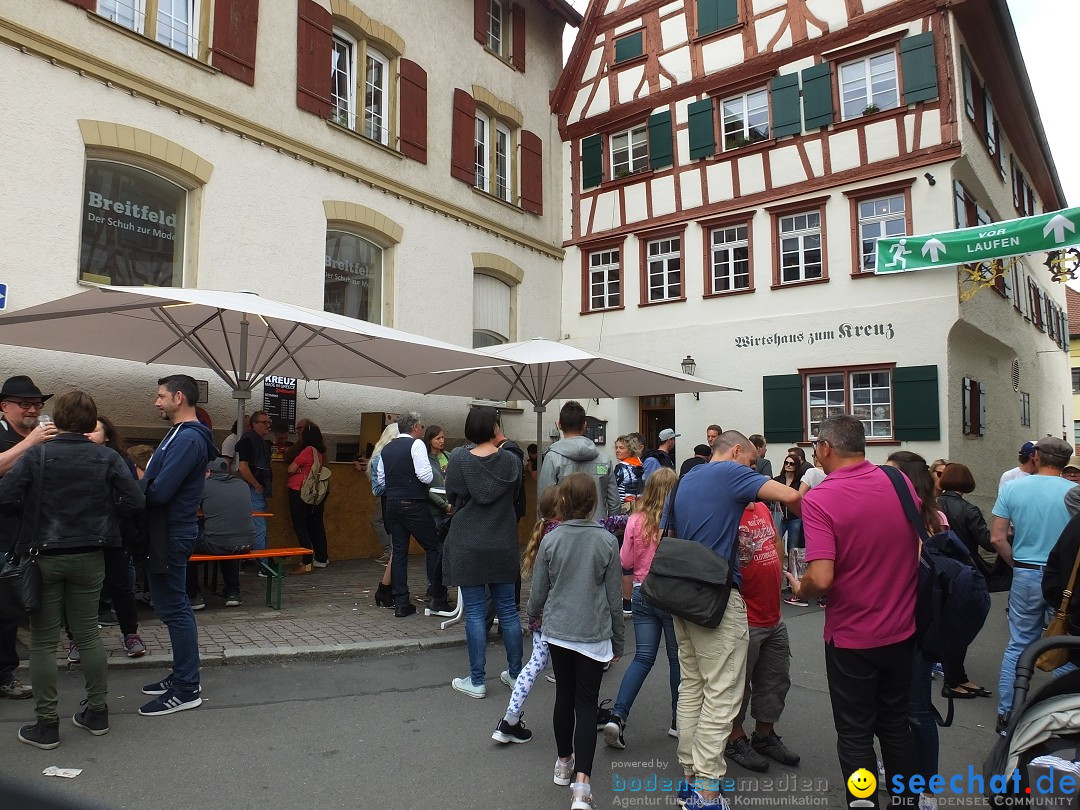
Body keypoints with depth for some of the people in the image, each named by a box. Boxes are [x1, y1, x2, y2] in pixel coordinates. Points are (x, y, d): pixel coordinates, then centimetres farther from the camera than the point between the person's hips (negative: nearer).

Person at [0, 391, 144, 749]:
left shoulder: (36, 455, -10)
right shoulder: (107, 458, -6)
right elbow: (135, 501, -9)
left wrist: (36, 510, 6)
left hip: (43, 556, -2)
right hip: (89, 557, 2)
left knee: (43, 641, 8)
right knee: (88, 634, 13)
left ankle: (46, 725, 13)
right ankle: (97, 713, 21)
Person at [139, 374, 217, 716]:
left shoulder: (188, 439, -19)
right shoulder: (181, 434, 14)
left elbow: (159, 492, -25)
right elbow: (160, 484, 14)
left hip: (171, 537, -10)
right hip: (168, 533, 10)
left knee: (174, 609, -3)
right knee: (173, 607, 17)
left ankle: (187, 689, 6)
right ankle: (181, 676, 29)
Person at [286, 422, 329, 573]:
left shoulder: (307, 450, -16)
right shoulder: (320, 451, 6)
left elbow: (291, 469, -13)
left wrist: (293, 466, 9)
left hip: (299, 492, -8)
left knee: (300, 526, -4)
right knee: (315, 524, 15)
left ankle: (307, 563, -7)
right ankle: (321, 558, 23)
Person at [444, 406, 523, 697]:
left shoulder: (459, 460, -11)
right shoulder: (512, 461, -5)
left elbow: (452, 497, 0)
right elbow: (514, 496, 6)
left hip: (468, 547, -2)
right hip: (504, 546, 3)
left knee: (475, 613, 4)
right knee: (508, 610, 12)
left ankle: (476, 681, 12)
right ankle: (515, 674, 24)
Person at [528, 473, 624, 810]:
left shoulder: (551, 540, -8)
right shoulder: (607, 541, -10)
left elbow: (538, 592, 0)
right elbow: (615, 597, -3)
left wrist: (534, 612, 23)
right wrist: (617, 641, 9)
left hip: (558, 631, 2)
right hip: (593, 634, -1)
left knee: (564, 696, 18)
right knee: (586, 704, 5)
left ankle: (564, 762, 34)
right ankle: (581, 782, -5)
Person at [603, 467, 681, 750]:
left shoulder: (636, 520, -5)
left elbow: (626, 564, 3)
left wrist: (629, 595, 18)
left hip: (643, 594, 2)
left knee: (643, 657, 10)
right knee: (678, 658, 13)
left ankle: (618, 716, -1)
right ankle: (679, 721, 25)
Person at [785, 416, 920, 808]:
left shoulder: (819, 499, -22)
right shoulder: (901, 483, -4)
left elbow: (821, 578, -28)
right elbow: (927, 545, 11)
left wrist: (799, 589, -8)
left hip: (851, 638, -5)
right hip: (903, 631, 5)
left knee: (855, 735, 12)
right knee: (896, 725, 22)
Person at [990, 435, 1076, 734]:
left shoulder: (1012, 488, -4)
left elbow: (997, 537, -5)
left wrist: (1018, 563, 10)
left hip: (1026, 576, 1)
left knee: (1018, 645, 11)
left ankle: (1006, 714, 16)